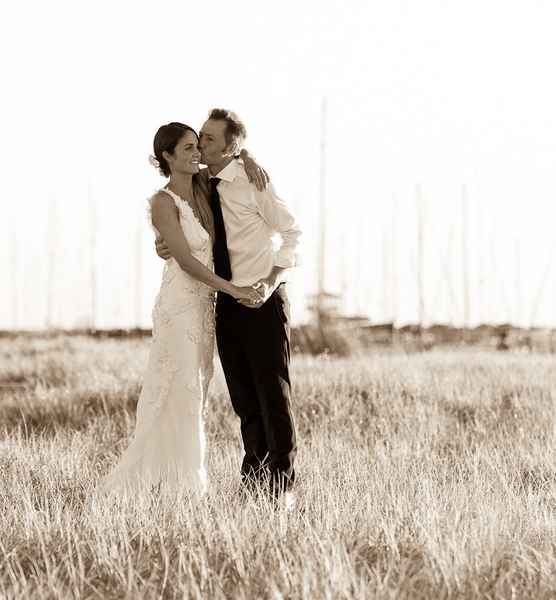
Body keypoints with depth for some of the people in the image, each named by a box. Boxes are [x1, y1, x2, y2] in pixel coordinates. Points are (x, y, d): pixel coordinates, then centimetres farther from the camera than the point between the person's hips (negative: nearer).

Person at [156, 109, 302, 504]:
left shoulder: (253, 182, -11)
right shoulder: (201, 185, 7)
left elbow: (293, 232, -7)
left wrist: (271, 281, -18)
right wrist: (165, 246, -3)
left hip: (262, 299, -6)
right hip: (226, 303, 6)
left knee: (274, 391, -5)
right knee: (243, 396, 11)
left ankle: (282, 483, 1)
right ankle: (253, 480, 20)